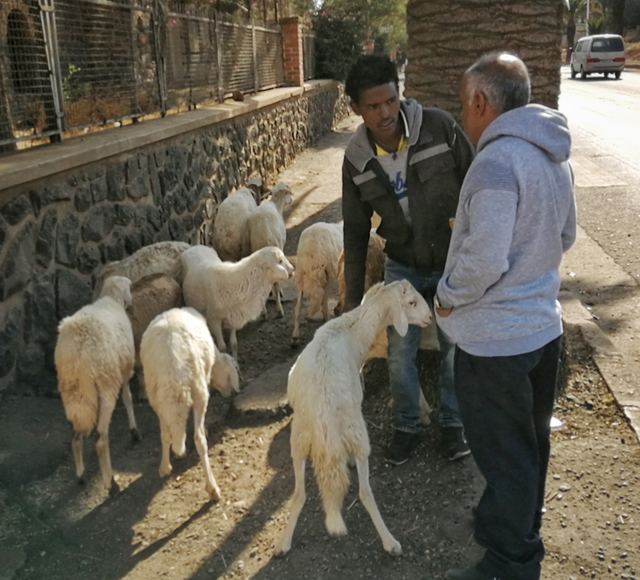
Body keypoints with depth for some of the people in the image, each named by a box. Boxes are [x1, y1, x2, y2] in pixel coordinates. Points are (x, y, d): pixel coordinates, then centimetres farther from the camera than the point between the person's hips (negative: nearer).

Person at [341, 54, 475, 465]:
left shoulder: (439, 127, -19)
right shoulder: (357, 159, -9)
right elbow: (356, 232, -1)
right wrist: (353, 297, 1)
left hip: (454, 263, -2)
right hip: (403, 267, 2)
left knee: (456, 349, 10)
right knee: (400, 354, 6)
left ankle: (453, 422, 33)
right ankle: (407, 426, 30)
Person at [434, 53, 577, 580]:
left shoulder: (497, 161, -24)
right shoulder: (555, 155, 5)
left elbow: (484, 261, -28)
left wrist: (448, 295, -11)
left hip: (496, 339, -9)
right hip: (544, 324, 9)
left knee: (504, 456, 8)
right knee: (532, 443, 24)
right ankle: (524, 528, 45)